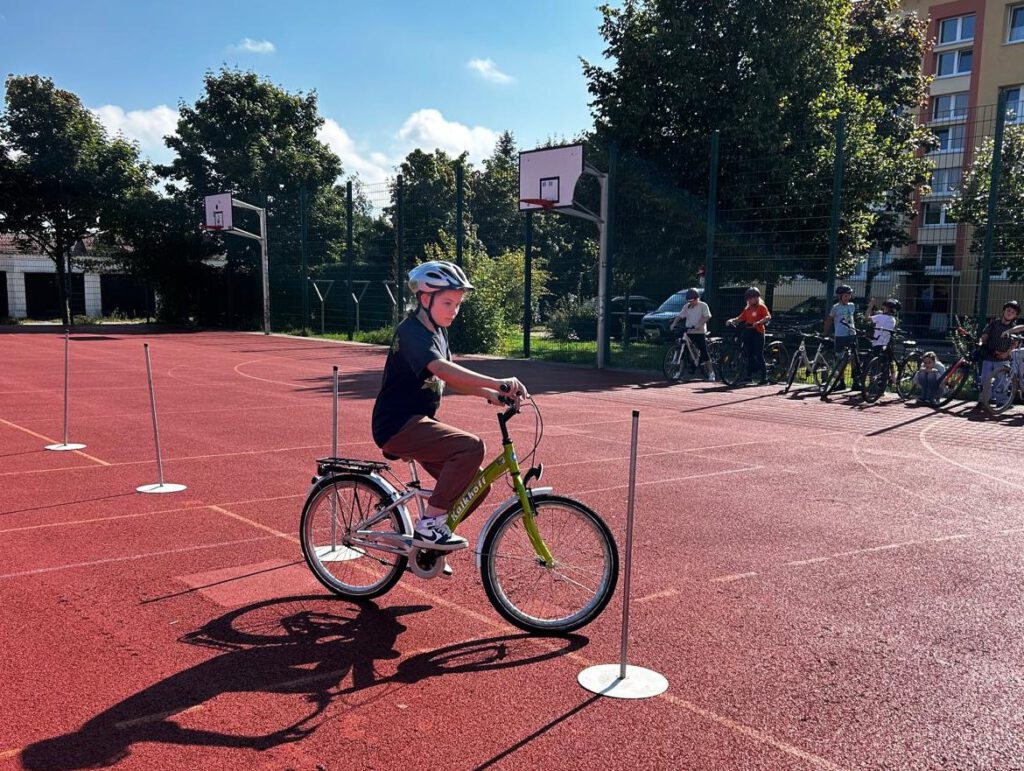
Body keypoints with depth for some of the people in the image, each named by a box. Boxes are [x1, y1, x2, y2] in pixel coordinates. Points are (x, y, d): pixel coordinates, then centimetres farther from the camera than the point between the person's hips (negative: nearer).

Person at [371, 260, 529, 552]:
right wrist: (497, 383, -44)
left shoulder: (437, 332, 14)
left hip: (417, 424, 10)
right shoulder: (412, 332, -17)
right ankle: (429, 526, -19)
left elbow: (449, 382, 17)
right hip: (398, 426, -9)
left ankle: (429, 543, 19)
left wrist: (489, 394, 0)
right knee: (471, 446, -28)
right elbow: (442, 369, -35)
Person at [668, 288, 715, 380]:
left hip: (700, 332, -4)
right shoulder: (687, 306, 10)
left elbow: (707, 317, -14)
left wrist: (698, 325, -27)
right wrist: (673, 324, -10)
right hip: (688, 332, 4)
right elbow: (679, 316, 6)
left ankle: (711, 373, -1)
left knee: (704, 352, -7)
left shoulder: (703, 306, -3)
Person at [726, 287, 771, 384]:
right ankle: (750, 375, 16)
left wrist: (758, 323, -31)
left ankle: (764, 377, -4)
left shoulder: (761, 307, -2)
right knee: (749, 355, 10)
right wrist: (731, 320, -5)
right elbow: (740, 318, 14)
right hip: (747, 333, 6)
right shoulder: (747, 309, 17)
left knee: (758, 355, -8)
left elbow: (768, 317, -17)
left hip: (757, 332, -6)